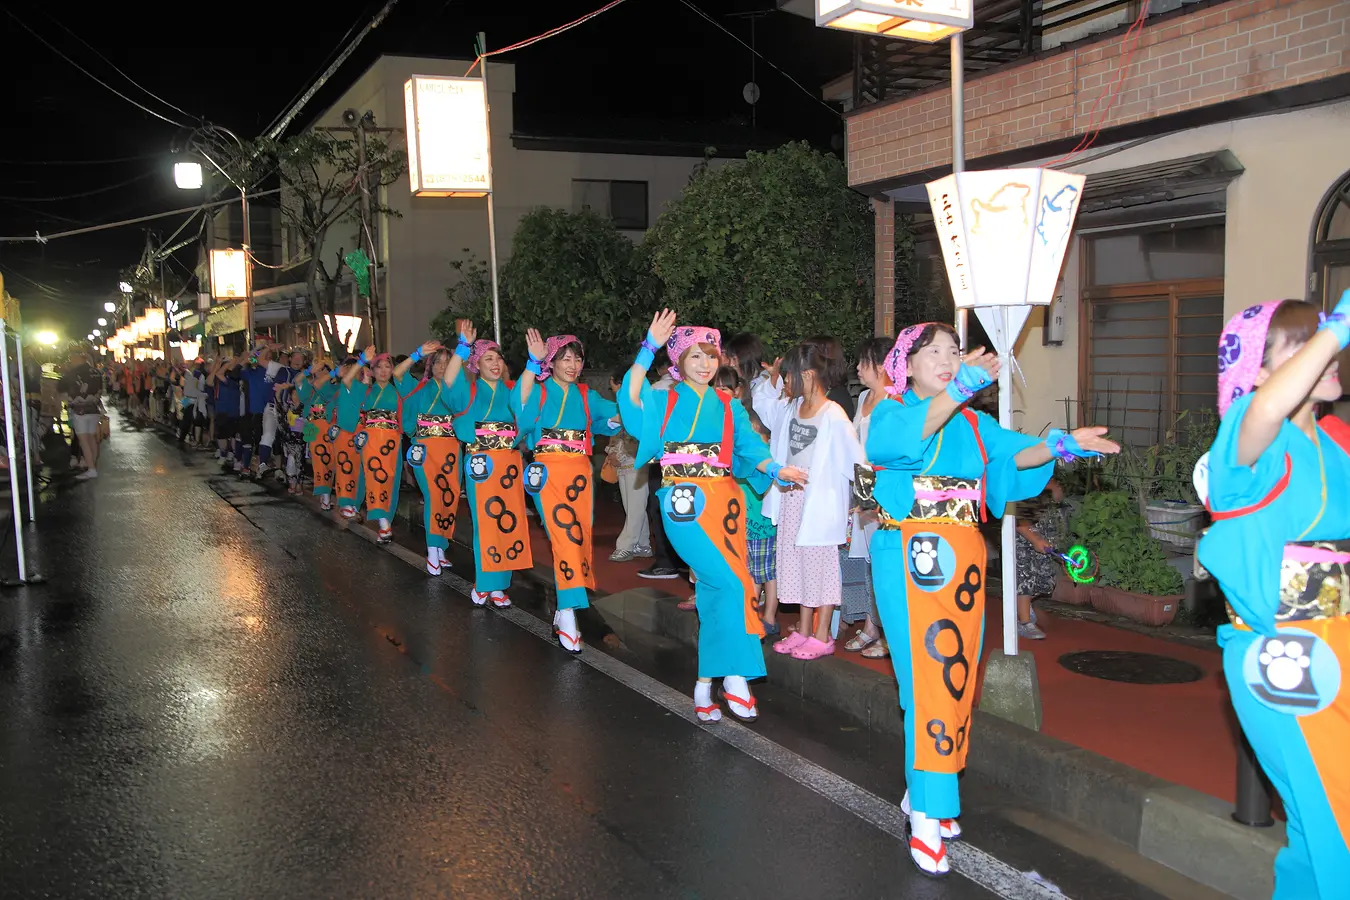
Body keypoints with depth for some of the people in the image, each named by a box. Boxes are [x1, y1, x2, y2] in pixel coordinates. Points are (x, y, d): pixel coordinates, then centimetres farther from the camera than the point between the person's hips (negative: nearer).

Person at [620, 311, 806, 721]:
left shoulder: (728, 406, 17)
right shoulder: (665, 401, 8)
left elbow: (749, 446, 6)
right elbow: (632, 398, -12)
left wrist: (776, 469, -12)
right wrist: (650, 348, -18)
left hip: (724, 502, 4)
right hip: (684, 503, -4)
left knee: (714, 595, 4)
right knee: (733, 583, -16)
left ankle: (705, 687, 14)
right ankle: (735, 677, -3)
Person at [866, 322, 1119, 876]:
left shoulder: (972, 423, 16)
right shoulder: (891, 412, -1)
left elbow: (1013, 452, 3)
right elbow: (909, 434, -24)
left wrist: (1061, 445, -15)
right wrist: (960, 388, -37)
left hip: (963, 559, 6)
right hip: (911, 557, -5)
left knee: (956, 676, 8)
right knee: (928, 679, -10)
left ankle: (923, 792, 23)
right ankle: (927, 814, -3)